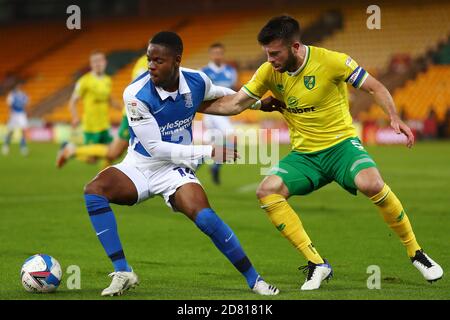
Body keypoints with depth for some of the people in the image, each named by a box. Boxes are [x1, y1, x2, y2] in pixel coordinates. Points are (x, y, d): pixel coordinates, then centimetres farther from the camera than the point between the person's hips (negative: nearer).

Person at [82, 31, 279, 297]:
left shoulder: (197, 81, -9)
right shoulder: (136, 94, -22)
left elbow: (217, 93, 19)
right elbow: (155, 148, -21)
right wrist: (208, 152, -23)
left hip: (176, 169, 1)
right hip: (139, 166, -1)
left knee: (205, 217, -27)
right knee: (93, 191, -29)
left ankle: (254, 279, -9)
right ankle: (123, 272, -23)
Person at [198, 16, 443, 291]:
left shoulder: (332, 61, -14)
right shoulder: (269, 72, -2)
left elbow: (375, 87, -5)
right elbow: (235, 104, 4)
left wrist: (395, 118, -19)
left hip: (342, 144, -4)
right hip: (304, 154, 5)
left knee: (371, 184, -34)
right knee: (267, 191, -21)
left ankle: (416, 253, -12)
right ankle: (316, 264, -15)